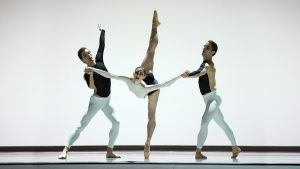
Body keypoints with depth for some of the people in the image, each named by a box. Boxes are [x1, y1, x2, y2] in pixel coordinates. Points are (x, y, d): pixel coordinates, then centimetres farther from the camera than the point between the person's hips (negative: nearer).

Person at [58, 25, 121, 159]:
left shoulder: (99, 60, -2)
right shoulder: (87, 74, -17)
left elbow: (102, 45, 9)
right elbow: (92, 87, -33)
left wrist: (102, 31, 17)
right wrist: (91, 74, -47)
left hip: (106, 101, 6)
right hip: (97, 101, -6)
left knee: (116, 123, -2)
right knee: (82, 125, -10)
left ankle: (109, 152, 6)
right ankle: (65, 150, -13)